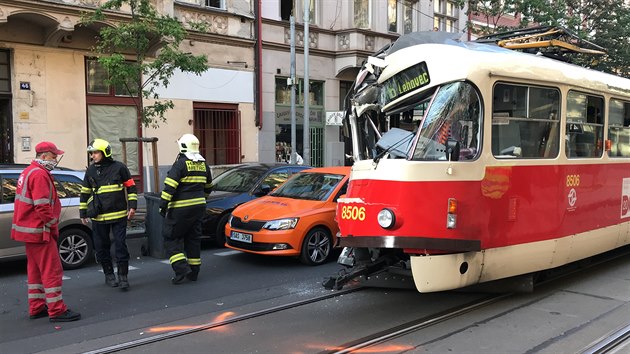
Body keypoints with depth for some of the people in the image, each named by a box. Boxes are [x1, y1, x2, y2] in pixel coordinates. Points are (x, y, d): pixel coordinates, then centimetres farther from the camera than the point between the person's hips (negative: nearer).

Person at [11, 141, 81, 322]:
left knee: (35, 270, 16)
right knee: (52, 271, -5)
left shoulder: (29, 172, 16)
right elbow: (42, 206, -24)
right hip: (39, 231, -11)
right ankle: (57, 310, -1)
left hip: (29, 229, 11)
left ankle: (37, 308, 24)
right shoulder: (40, 175, -17)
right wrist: (54, 226, -13)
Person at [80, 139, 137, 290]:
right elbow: (85, 193, 15)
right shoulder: (90, 171, 7)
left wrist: (132, 206, -5)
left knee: (121, 245, -3)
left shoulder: (119, 167, -3)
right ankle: (109, 275, 23)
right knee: (102, 247, 8)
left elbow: (131, 187, 3)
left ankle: (123, 276, 6)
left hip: (119, 215, -3)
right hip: (99, 218, 3)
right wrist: (83, 212, 13)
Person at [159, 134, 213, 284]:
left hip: (181, 208, -7)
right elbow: (208, 187, 21)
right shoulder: (203, 164, 10)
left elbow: (169, 187, -19)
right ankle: (193, 272, 18)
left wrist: (163, 205, -15)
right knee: (193, 238, 14)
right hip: (199, 207, 7)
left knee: (171, 238, 3)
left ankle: (182, 270, -8)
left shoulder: (180, 163, -12)